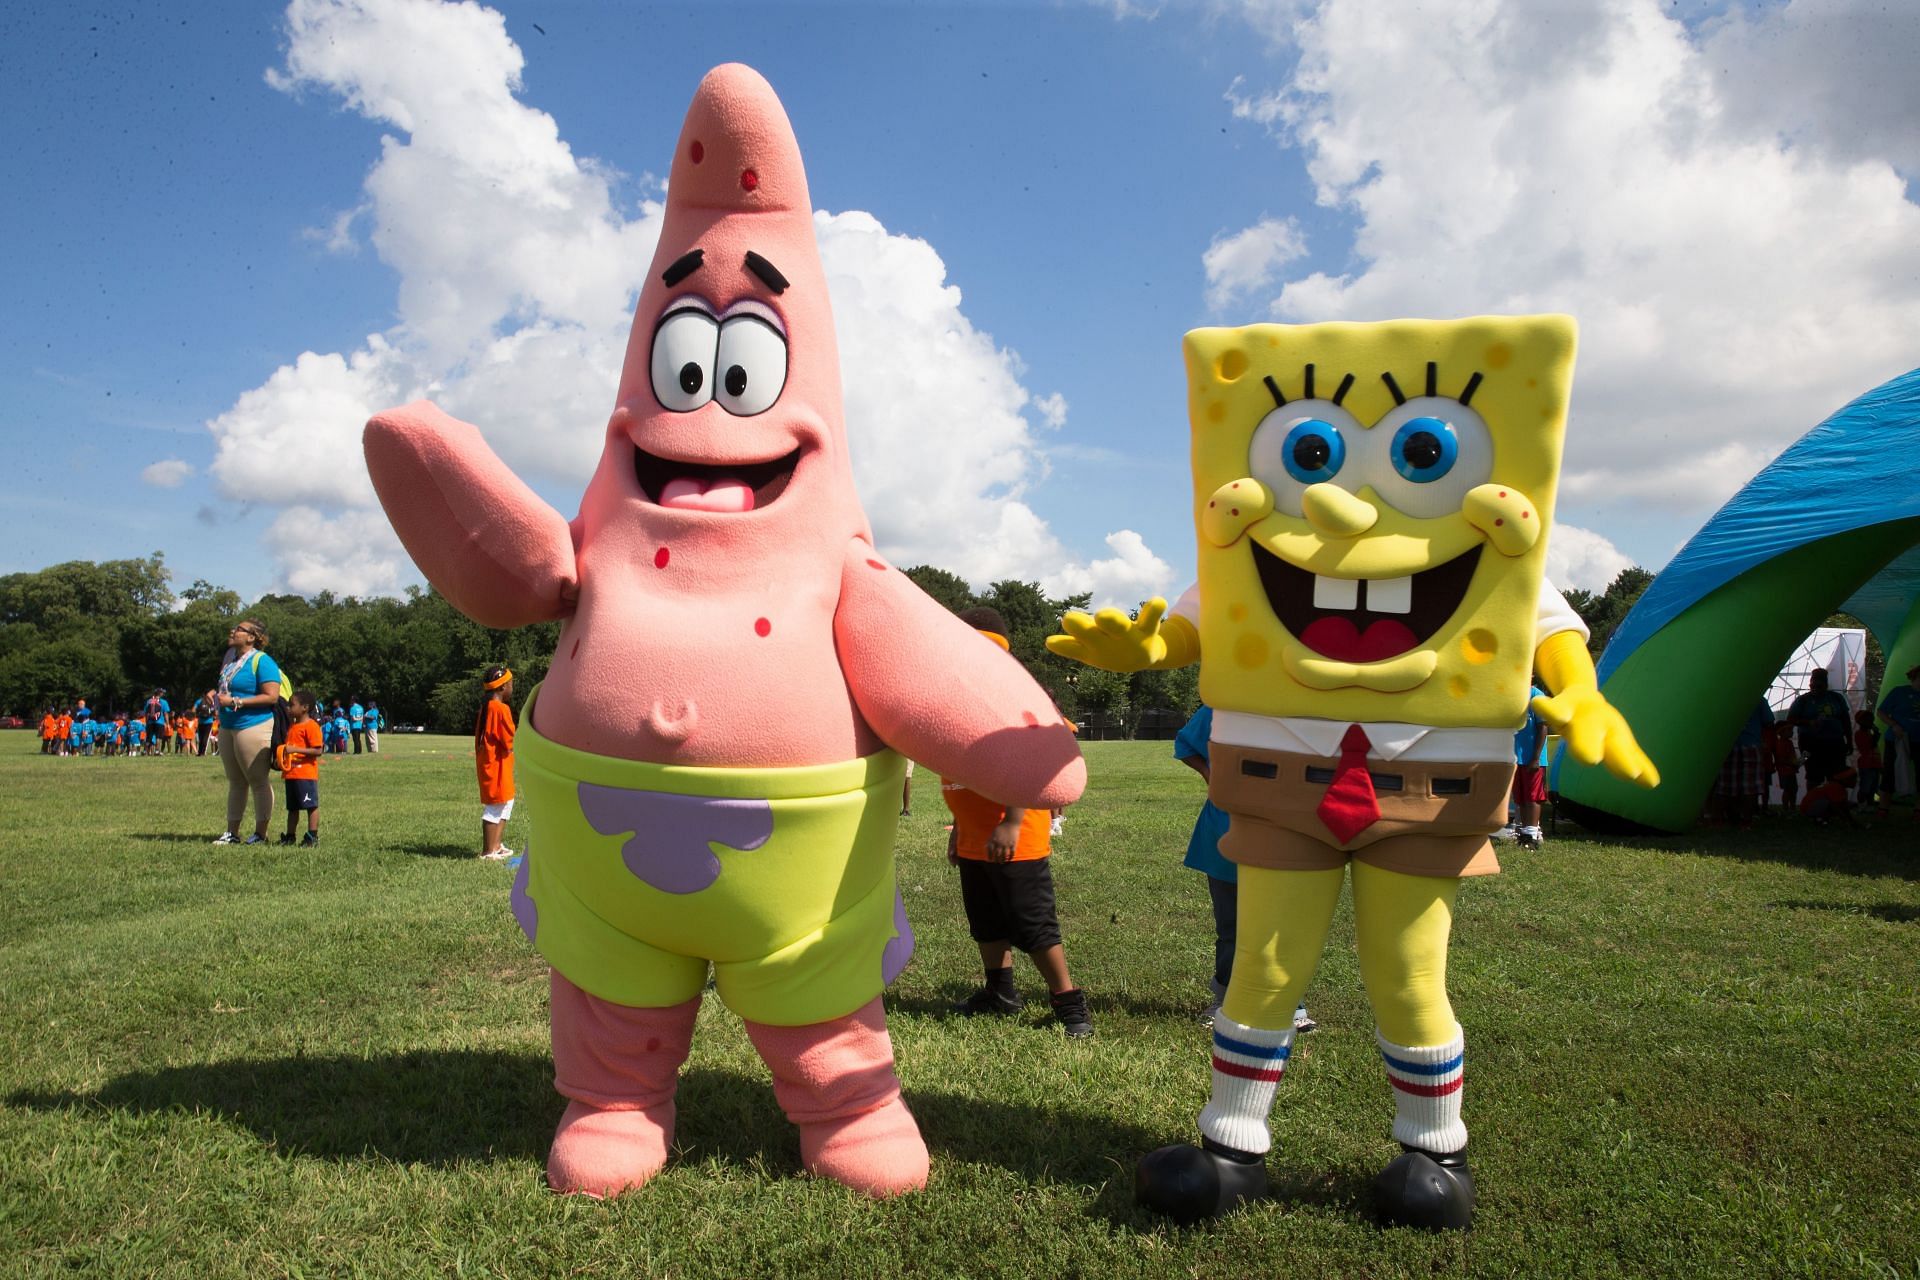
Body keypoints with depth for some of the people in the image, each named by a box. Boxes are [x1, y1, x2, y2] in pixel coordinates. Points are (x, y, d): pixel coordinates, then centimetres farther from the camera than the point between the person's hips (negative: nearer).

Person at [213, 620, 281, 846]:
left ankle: (260, 834, 3)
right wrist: (215, 694, 9)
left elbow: (272, 697, -19)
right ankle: (232, 832, 19)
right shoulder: (230, 658, 14)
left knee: (259, 781, -2)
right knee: (235, 782, 13)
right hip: (228, 727, 9)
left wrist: (235, 702, -19)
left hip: (254, 728, -9)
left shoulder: (261, 661, -12)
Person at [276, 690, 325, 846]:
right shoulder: (291, 726, 15)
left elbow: (318, 750, -19)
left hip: (306, 774, -9)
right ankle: (290, 836, 22)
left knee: (311, 805, -2)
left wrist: (295, 749, -23)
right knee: (292, 807, 15)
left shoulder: (311, 726, -12)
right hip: (290, 774, 9)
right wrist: (283, 753, 8)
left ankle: (313, 837, 2)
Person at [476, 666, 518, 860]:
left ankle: (497, 845, 27)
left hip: (487, 762, 10)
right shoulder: (501, 708, -18)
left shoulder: (486, 706, 11)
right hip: (497, 764, -10)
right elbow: (510, 744, -20)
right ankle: (488, 852, 0)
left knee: (506, 802, 19)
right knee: (496, 806, -4)